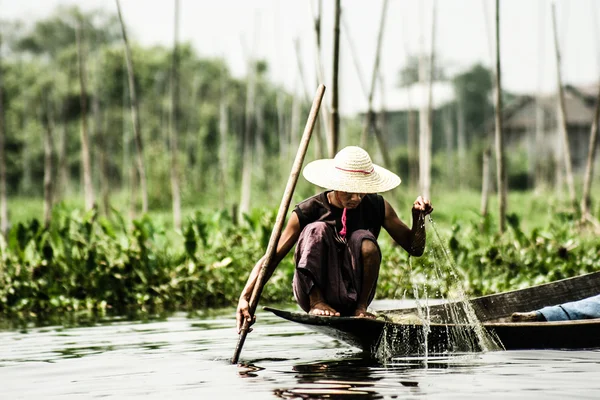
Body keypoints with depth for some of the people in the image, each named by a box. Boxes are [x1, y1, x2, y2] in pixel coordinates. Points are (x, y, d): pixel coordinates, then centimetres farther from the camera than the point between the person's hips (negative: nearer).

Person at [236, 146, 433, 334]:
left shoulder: (376, 206, -2)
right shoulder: (308, 211, -11)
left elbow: (414, 248, 2)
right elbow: (271, 259, -13)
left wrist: (418, 218, -18)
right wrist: (245, 298, -26)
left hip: (352, 297, 2)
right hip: (312, 291, -2)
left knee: (364, 239, -24)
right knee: (317, 229, -24)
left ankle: (361, 308, -13)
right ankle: (316, 302, -22)